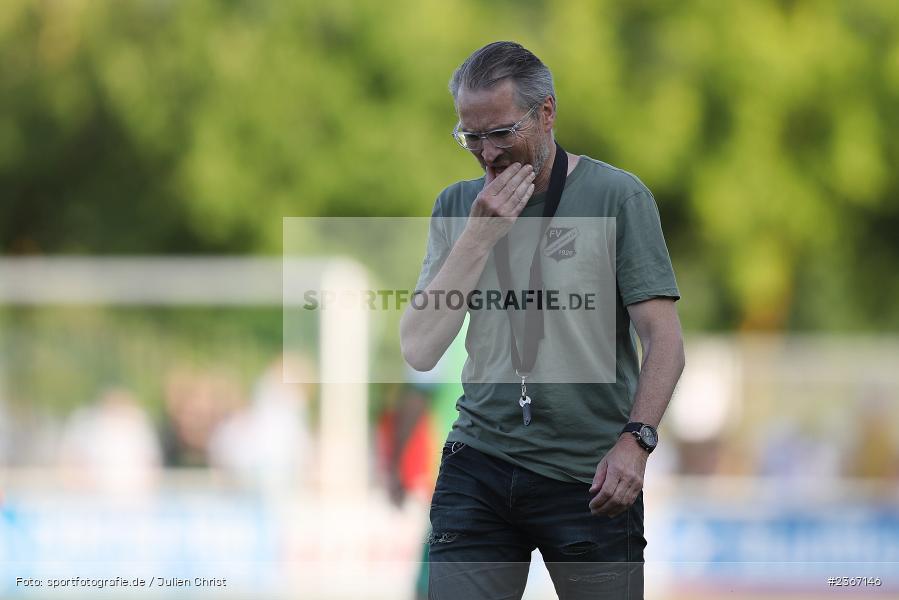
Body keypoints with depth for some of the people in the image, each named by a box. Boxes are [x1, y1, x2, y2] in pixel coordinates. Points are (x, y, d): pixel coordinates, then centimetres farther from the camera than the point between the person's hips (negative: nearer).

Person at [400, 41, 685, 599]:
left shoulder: (617, 196, -1)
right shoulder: (457, 206, 10)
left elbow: (664, 339, -5)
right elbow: (420, 350, 1)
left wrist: (635, 439, -20)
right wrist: (481, 234, -6)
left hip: (590, 474, -3)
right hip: (478, 468, 3)